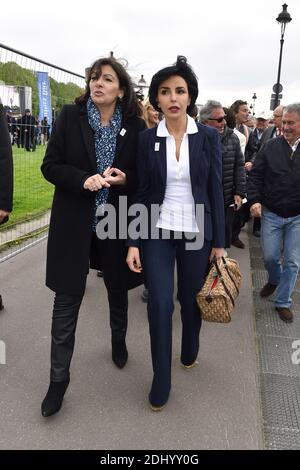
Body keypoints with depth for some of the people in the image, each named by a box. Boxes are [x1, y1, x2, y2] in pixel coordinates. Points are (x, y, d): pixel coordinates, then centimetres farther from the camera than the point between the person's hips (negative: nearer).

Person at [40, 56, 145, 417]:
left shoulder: (135, 126, -3)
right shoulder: (70, 116, -4)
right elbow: (50, 166, -4)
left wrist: (124, 179, -17)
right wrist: (83, 180, -21)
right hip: (74, 221, -1)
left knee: (118, 289, 19)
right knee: (67, 300, 3)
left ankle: (118, 342, 48)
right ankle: (59, 377, 18)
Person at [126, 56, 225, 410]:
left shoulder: (208, 136, -3)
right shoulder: (147, 139, -2)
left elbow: (215, 191, -1)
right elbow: (142, 193, 0)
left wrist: (219, 241, -1)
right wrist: (134, 242, -4)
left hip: (196, 233, 0)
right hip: (158, 232, 0)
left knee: (191, 301, 13)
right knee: (160, 305, -3)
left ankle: (189, 351, 44)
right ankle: (161, 380, 17)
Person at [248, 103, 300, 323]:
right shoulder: (270, 146, -2)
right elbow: (256, 175, 1)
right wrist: (255, 200, -12)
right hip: (271, 214, 1)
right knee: (270, 257, 10)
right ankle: (274, 280, 43)